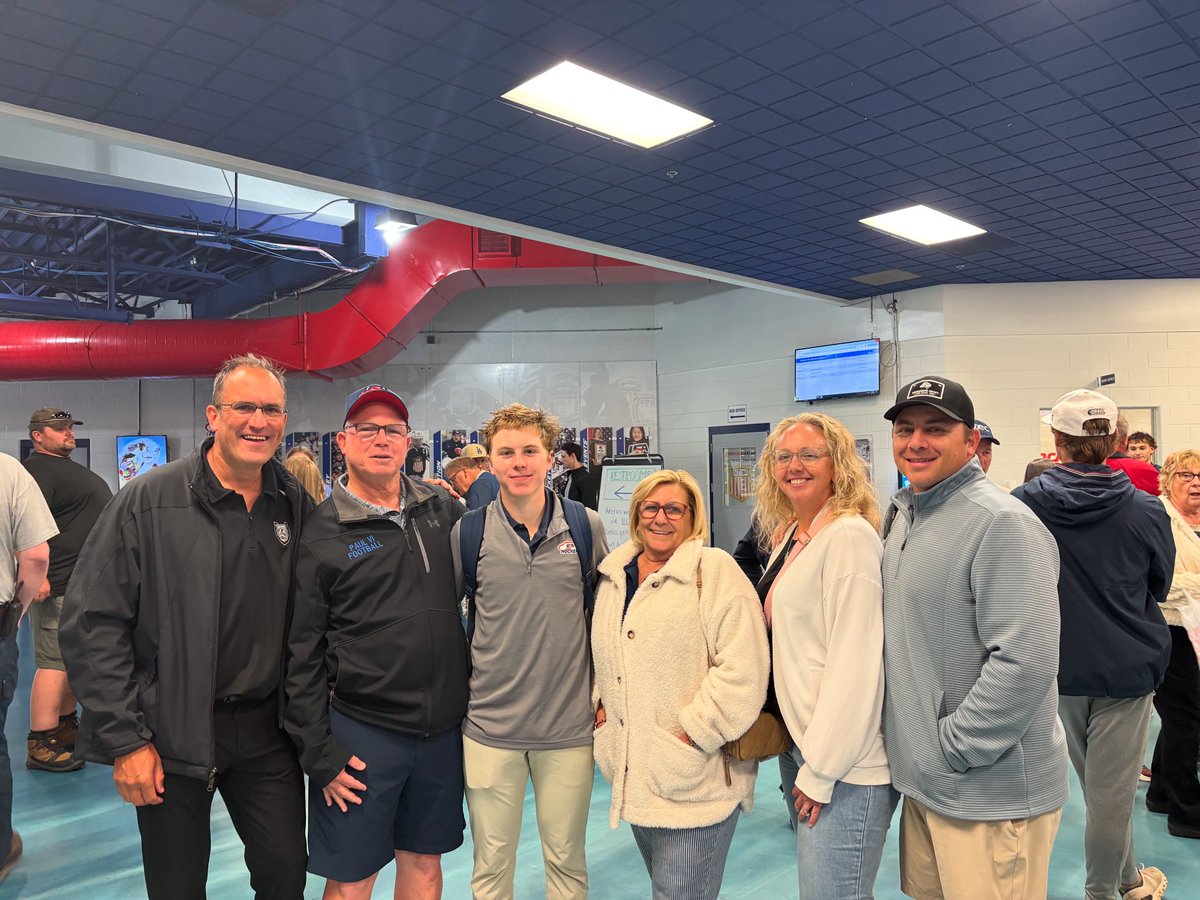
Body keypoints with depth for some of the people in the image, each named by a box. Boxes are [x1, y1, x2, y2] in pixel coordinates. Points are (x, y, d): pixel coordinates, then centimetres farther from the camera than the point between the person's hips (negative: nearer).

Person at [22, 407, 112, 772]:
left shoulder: (69, 467, 18)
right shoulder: (37, 471, -15)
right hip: (58, 587, -11)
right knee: (55, 663, -7)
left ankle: (66, 725, 29)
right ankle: (40, 745, -1)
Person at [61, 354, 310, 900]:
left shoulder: (296, 506, 0)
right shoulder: (148, 501, -11)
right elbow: (91, 623, -11)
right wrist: (125, 739, -12)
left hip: (266, 731, 3)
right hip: (172, 736, -3)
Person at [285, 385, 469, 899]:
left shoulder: (442, 509, 3)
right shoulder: (321, 534, -7)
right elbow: (301, 654, -6)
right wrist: (319, 753, -7)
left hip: (443, 727, 4)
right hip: (361, 730, -3)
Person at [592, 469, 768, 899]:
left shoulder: (716, 571, -11)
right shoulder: (613, 574, 10)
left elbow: (741, 667, -17)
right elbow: (601, 653, 23)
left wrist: (696, 732, -17)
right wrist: (600, 702, 10)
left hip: (694, 780, -6)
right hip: (635, 774, 6)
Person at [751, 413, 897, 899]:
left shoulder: (849, 535, -16)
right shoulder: (789, 536, 10)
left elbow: (853, 662, -20)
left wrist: (821, 769, -17)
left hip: (845, 767, -8)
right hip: (808, 747, 8)